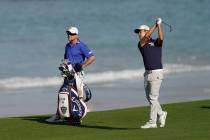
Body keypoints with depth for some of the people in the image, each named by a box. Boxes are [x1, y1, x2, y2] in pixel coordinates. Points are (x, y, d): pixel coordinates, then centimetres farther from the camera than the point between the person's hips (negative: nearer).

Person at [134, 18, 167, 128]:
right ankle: (161, 114, 29)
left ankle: (152, 122, -4)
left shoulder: (156, 42, -1)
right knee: (149, 98, 11)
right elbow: (146, 37, -11)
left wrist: (159, 25, -21)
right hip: (147, 73, 6)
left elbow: (161, 38, -22)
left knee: (153, 98, -6)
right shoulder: (141, 44, 7)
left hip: (156, 73, -6)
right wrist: (155, 25, -10)